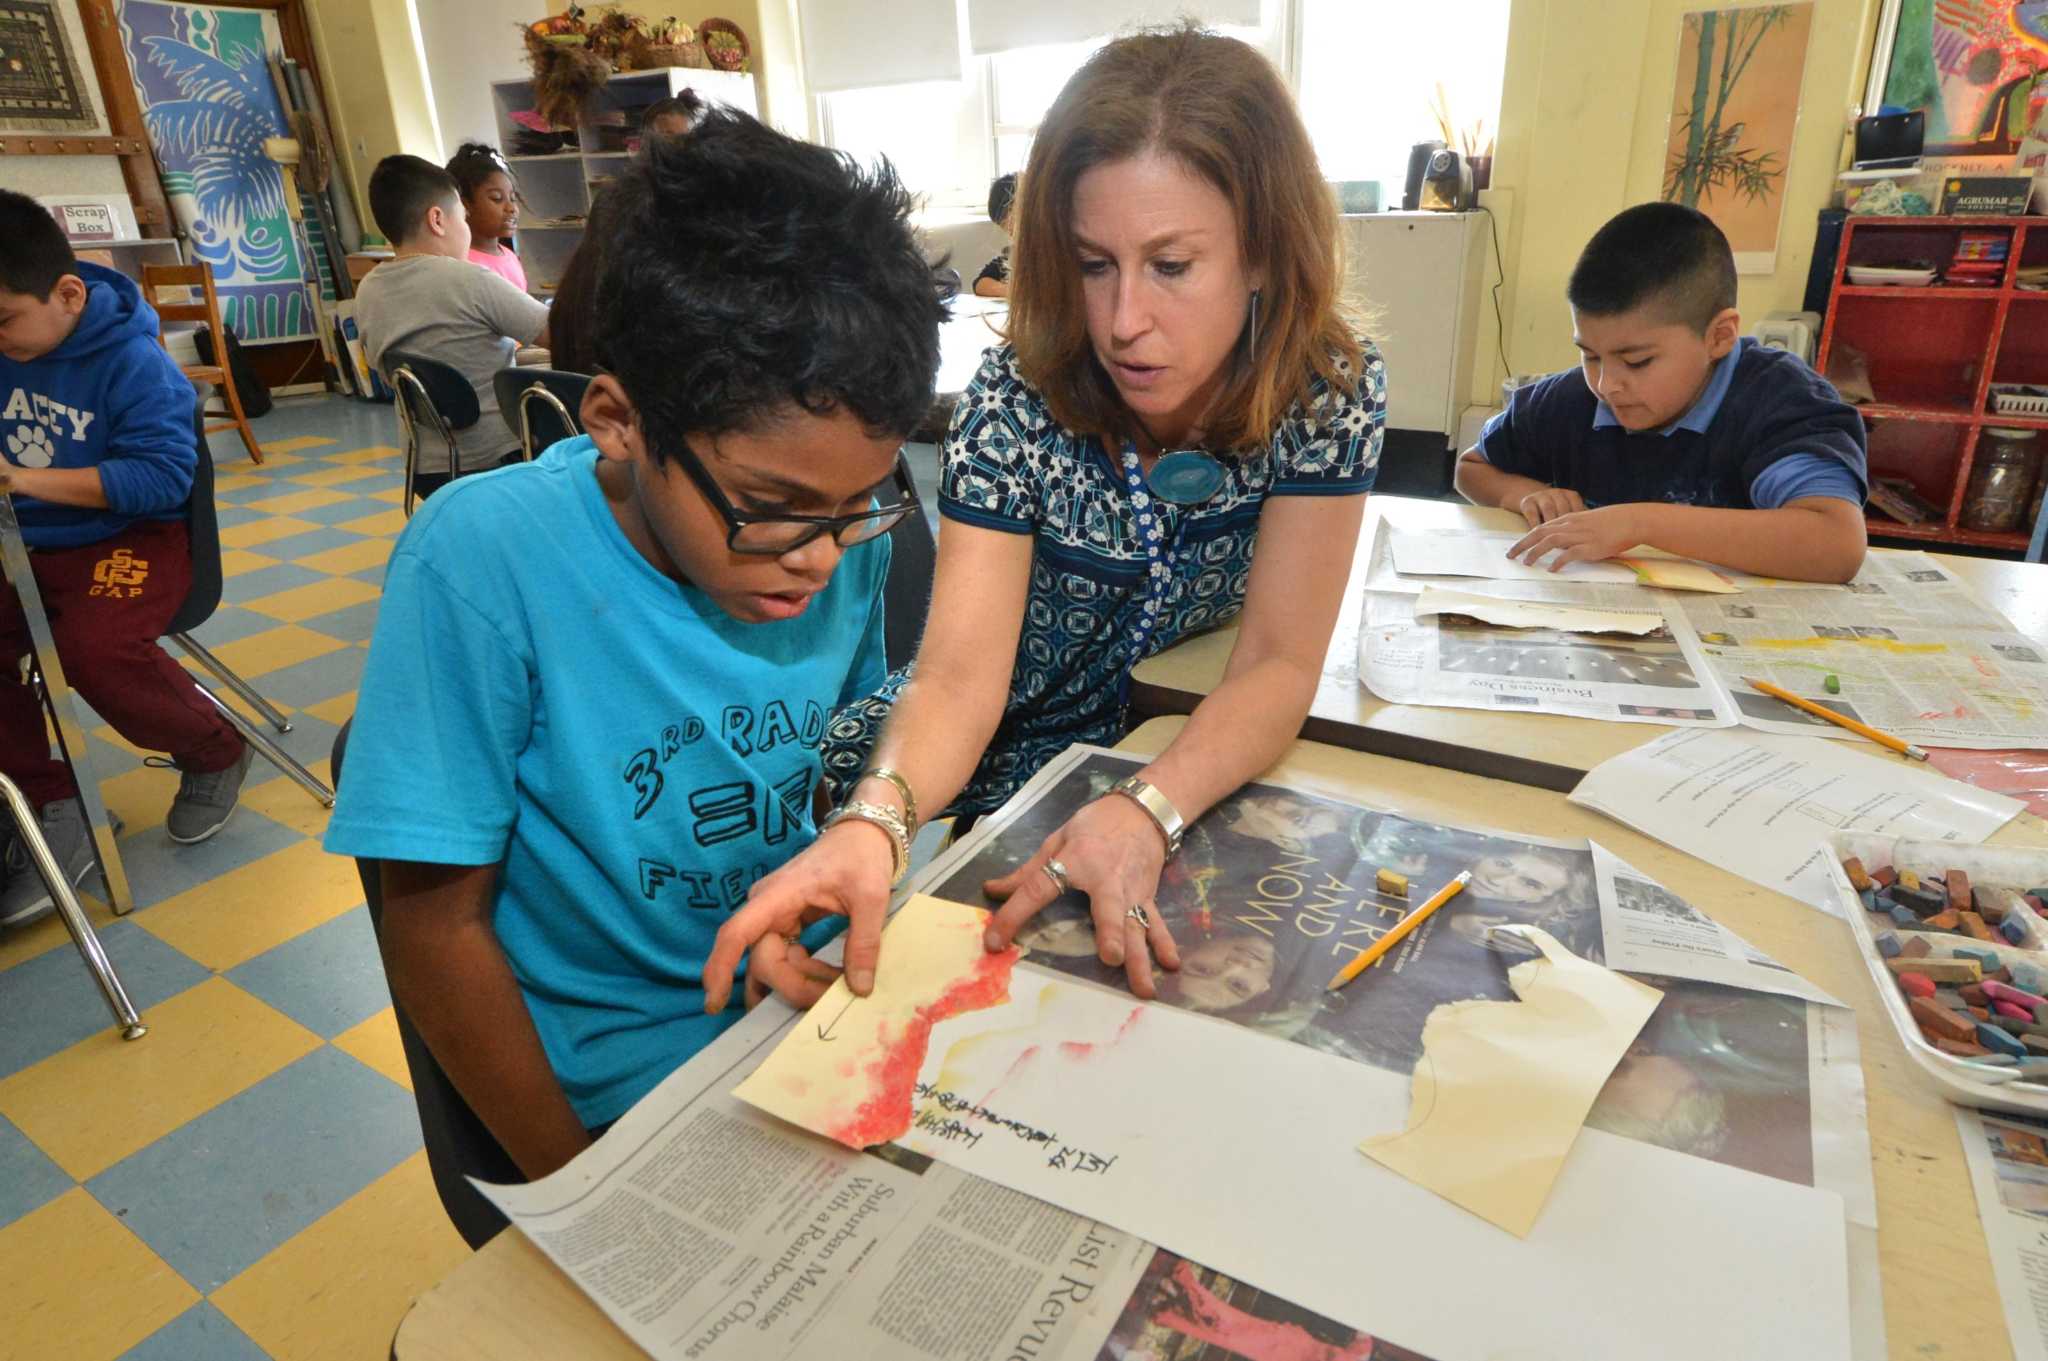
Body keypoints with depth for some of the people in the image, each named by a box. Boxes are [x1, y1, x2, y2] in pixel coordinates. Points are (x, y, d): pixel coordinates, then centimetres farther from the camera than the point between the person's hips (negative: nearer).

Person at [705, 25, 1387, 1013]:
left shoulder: (1331, 394, -16)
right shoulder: (1014, 403, -21)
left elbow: (1278, 666, -18)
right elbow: (959, 673, -27)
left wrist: (1148, 811, -37)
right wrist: (875, 822, -48)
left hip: (1192, 765, 1)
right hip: (989, 775, 0)